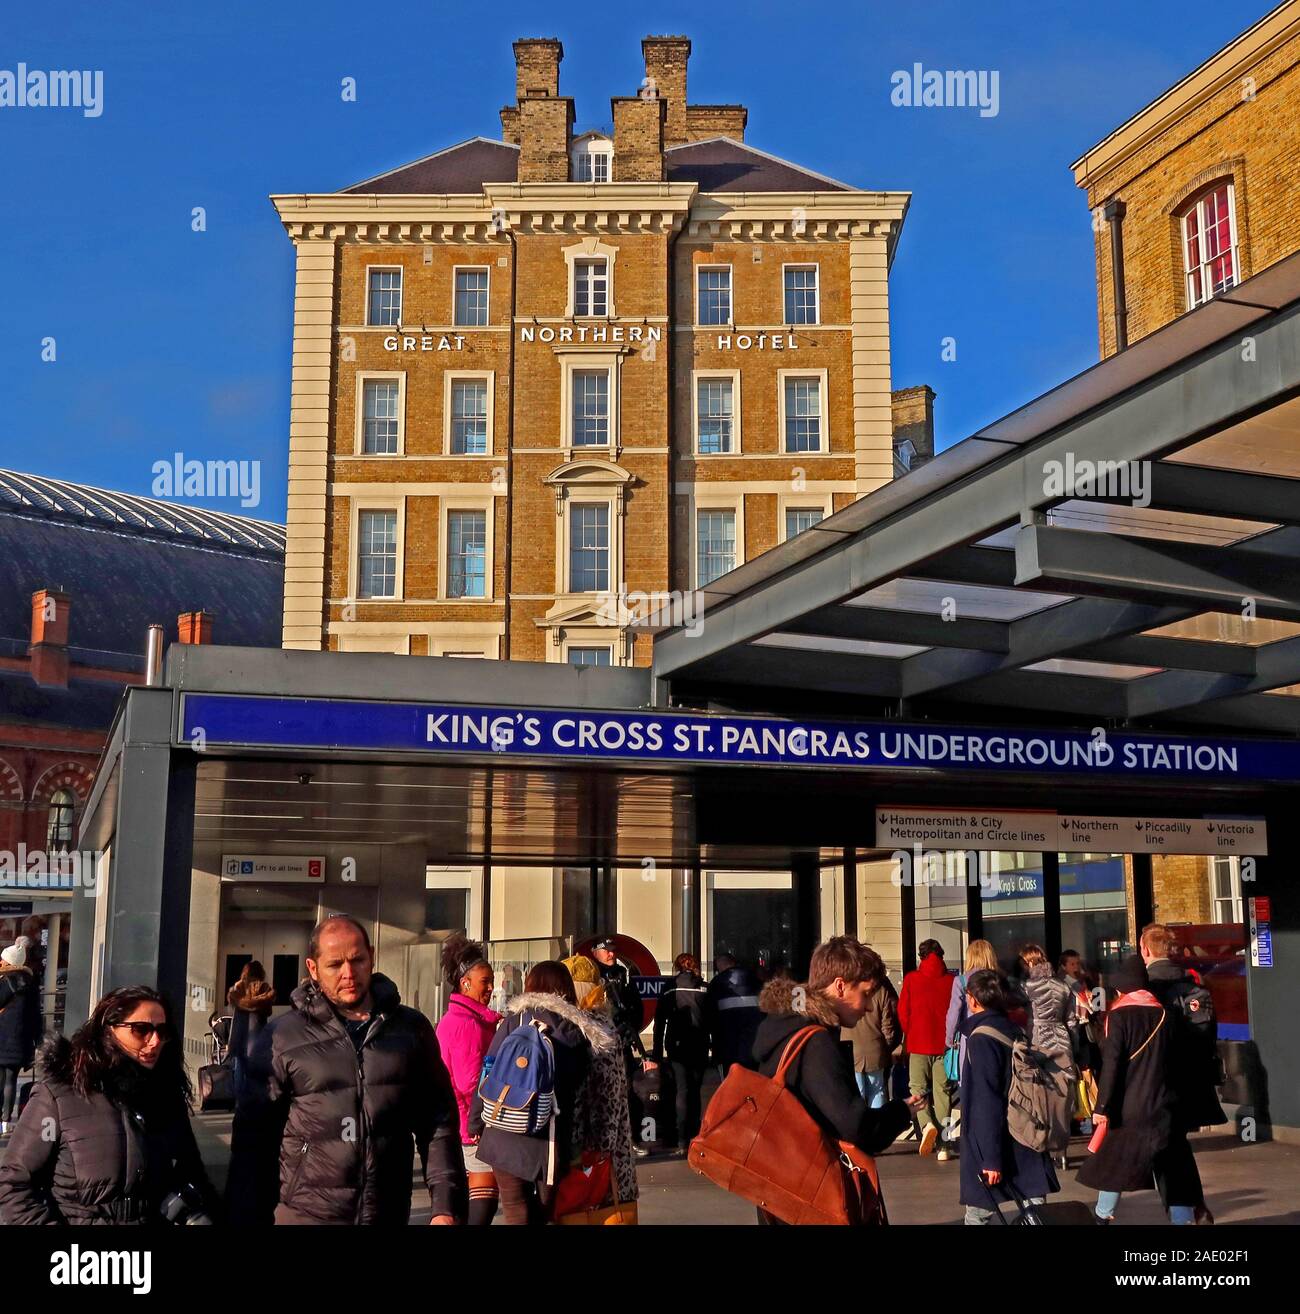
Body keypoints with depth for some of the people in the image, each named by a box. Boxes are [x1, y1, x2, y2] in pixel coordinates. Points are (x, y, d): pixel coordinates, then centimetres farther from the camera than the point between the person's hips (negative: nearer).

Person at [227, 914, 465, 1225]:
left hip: (390, 1215, 2)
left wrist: (445, 1206, -4)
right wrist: (247, 1218, -4)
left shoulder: (411, 1029, 4)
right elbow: (254, 1138, -1)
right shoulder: (281, 1036, -3)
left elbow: (438, 1123, 3)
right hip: (305, 1214, -2)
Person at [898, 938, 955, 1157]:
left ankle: (927, 1124, -18)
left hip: (918, 1043, -1)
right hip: (944, 1044, 2)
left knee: (918, 1088, 8)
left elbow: (902, 1012, -1)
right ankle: (943, 1143, 7)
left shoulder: (911, 979, -3)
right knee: (943, 1091, 9)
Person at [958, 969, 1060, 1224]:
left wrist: (991, 1158, -18)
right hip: (1027, 1143, 7)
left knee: (978, 1213, 5)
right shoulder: (1016, 1032, 6)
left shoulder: (981, 1038, -14)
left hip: (992, 1142, -7)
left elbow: (987, 1102, -18)